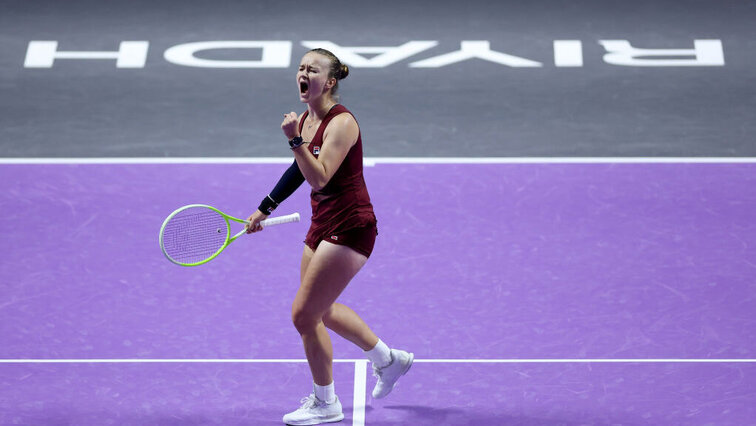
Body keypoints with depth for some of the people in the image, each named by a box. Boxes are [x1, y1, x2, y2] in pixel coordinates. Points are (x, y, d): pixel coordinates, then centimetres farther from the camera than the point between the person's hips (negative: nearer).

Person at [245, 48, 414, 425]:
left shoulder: (341, 122, -20)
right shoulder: (306, 119, 6)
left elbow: (319, 178, -29)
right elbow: (301, 169, 21)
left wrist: (295, 139, -33)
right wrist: (265, 208, 26)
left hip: (350, 227, -10)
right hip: (323, 225, 10)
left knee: (304, 314, -7)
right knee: (322, 310, 21)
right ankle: (388, 359, 41)